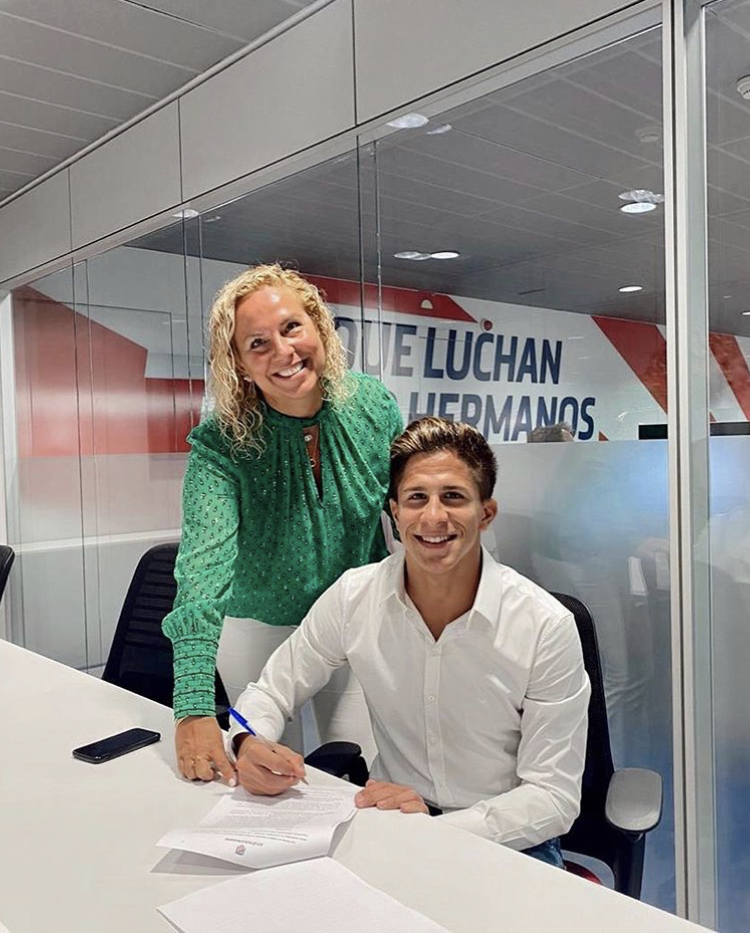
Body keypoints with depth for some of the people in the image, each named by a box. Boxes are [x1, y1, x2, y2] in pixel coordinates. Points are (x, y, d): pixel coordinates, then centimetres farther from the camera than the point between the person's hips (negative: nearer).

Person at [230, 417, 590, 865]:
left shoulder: (547, 626, -17)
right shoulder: (353, 597, -10)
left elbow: (554, 797, -13)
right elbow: (270, 692, 3)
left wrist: (437, 830, -28)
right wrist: (251, 744, -20)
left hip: (509, 841, -1)